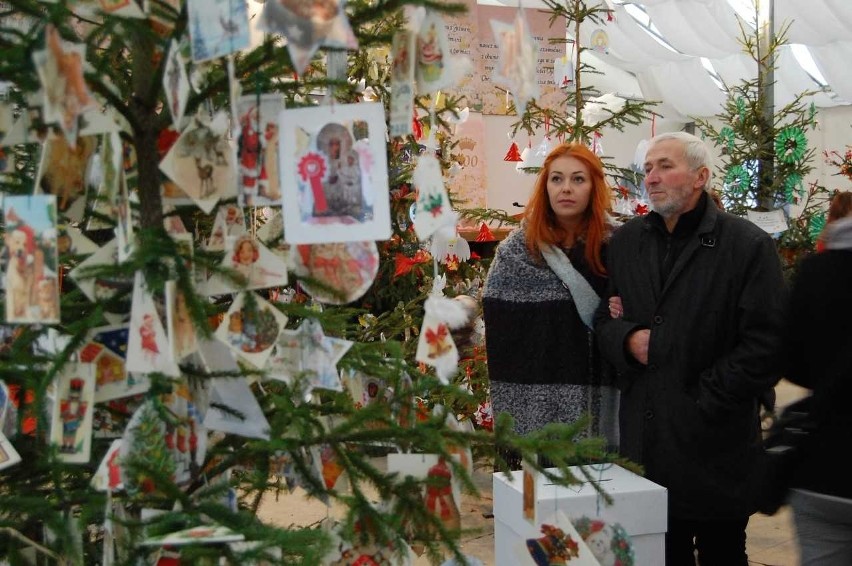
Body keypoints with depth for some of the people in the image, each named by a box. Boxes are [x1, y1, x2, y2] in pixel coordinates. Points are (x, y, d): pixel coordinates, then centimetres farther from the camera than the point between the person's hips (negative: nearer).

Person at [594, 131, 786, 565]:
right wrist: (627, 338, -6)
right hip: (644, 438, 4)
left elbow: (766, 343, -11)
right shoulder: (625, 242, 10)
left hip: (716, 444, -4)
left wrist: (705, 400, -13)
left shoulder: (748, 246, -6)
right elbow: (604, 317, 16)